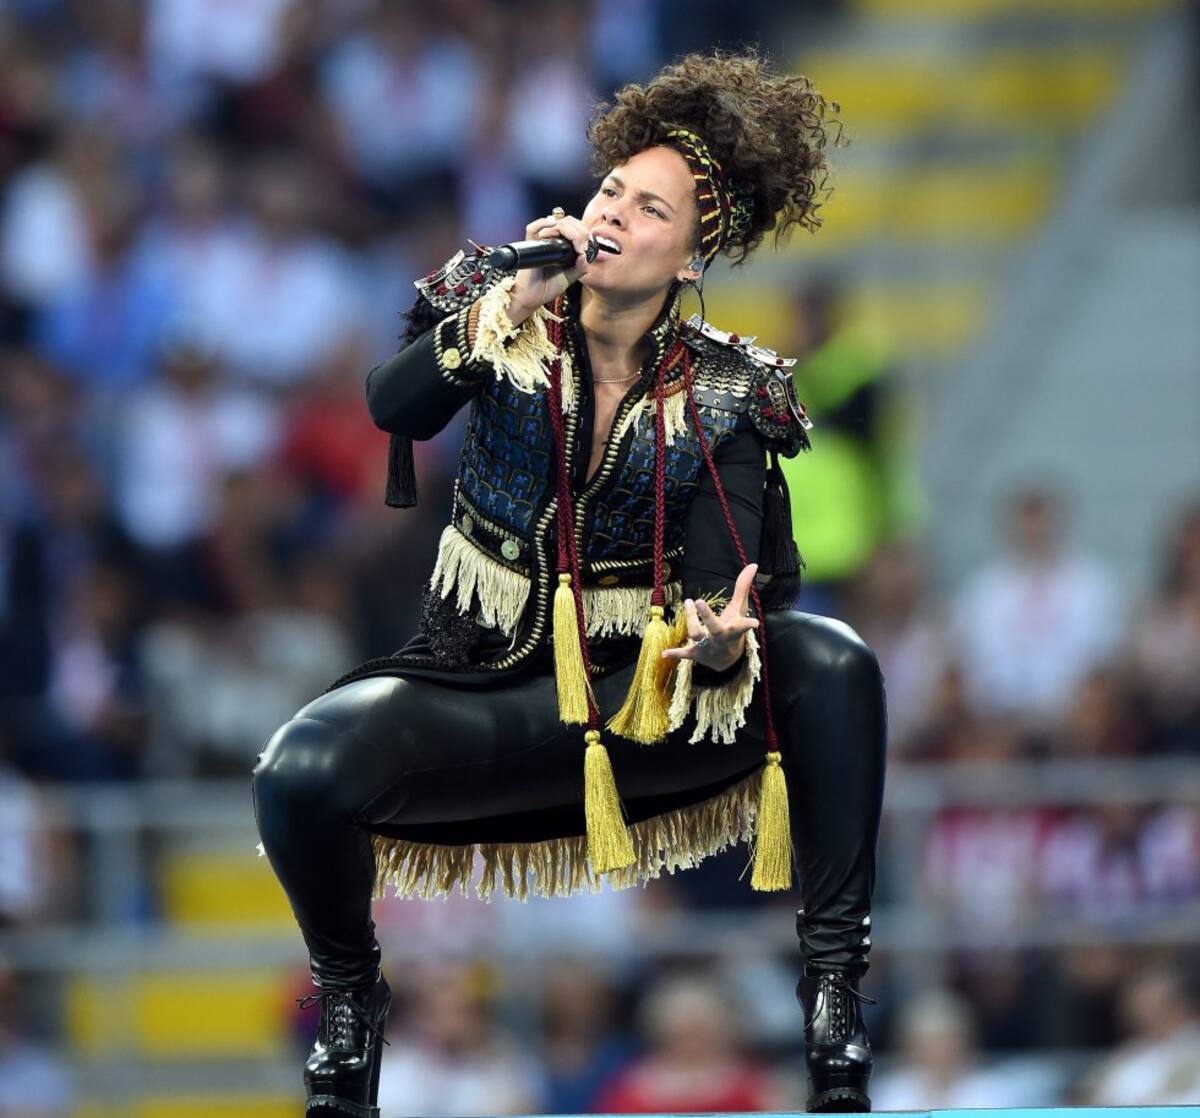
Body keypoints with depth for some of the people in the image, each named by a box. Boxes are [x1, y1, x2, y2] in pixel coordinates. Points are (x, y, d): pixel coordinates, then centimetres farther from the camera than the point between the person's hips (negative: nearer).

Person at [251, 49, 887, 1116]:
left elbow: (719, 580, -11)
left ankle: (835, 997, -21)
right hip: (487, 687, 0)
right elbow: (393, 408, -17)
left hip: (650, 697, 0)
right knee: (300, 771, -30)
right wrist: (507, 307, -27)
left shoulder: (720, 390, 0)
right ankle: (349, 996, 3)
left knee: (832, 663, -27)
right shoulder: (505, 316, 1)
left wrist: (721, 640, -35)